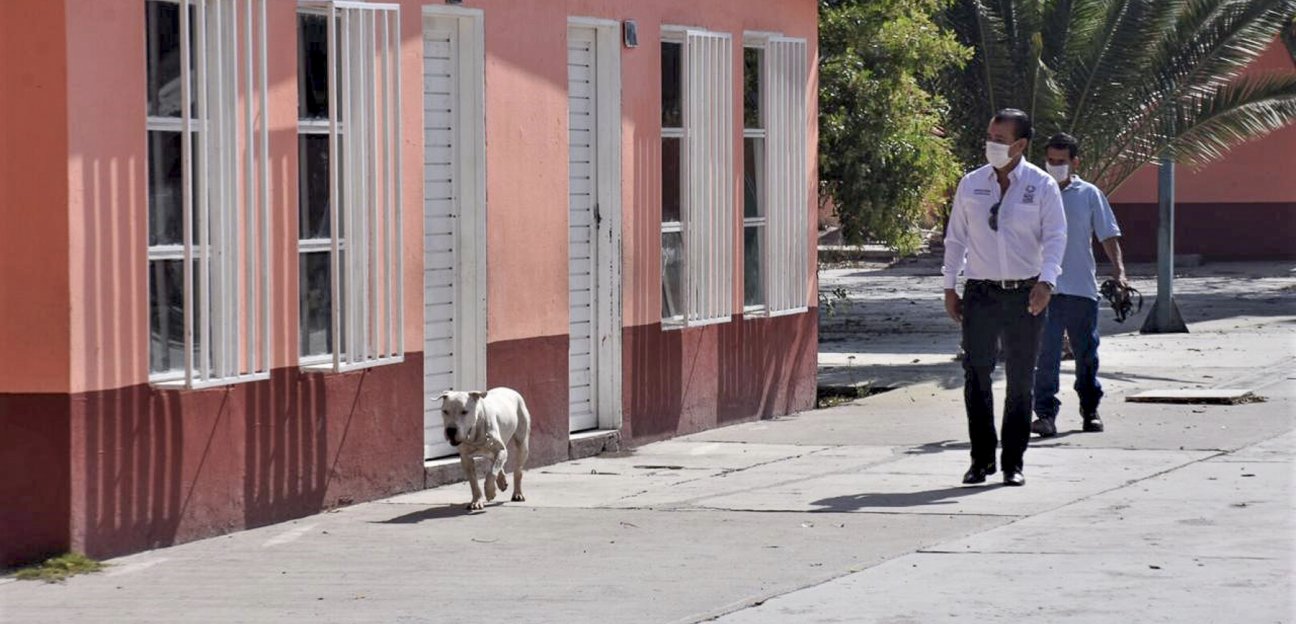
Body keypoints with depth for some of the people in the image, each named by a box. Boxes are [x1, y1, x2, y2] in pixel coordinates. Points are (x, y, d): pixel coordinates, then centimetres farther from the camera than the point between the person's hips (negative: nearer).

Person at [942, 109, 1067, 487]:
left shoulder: (1042, 186, -1)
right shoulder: (971, 185, 7)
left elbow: (1055, 237, -5)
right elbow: (955, 237, 11)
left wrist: (1046, 282, -19)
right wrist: (949, 287, 7)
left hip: (1025, 295, -2)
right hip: (980, 294, 2)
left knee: (1020, 381, 4)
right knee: (976, 377, -2)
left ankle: (1013, 463, 11)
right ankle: (981, 459, 7)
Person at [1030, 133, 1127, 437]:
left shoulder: (1089, 195, 5)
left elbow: (1108, 235, 6)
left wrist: (1118, 270, -8)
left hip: (1082, 289, 1)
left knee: (1086, 355, 10)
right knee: (1045, 355, -9)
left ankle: (1090, 410, 23)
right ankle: (1045, 413, -9)